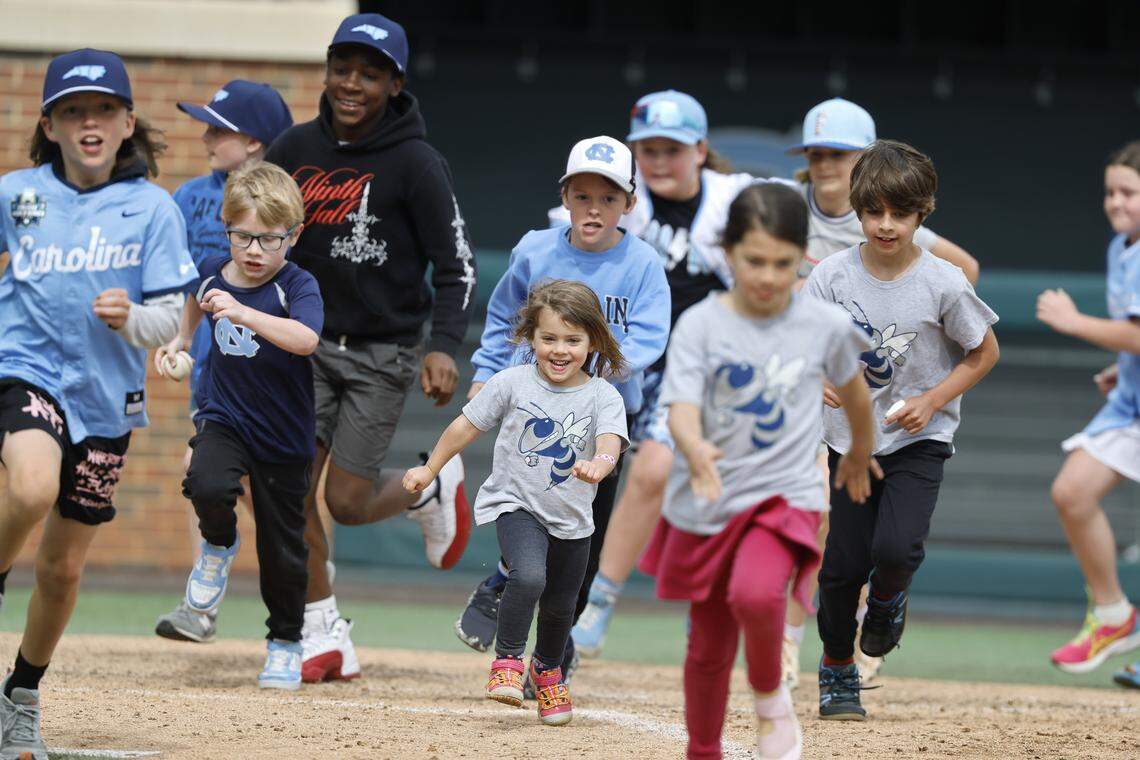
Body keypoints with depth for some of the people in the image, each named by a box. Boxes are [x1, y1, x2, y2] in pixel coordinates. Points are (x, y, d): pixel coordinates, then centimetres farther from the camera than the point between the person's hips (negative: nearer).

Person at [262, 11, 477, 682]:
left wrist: (445, 347, -22)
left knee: (348, 501, -6)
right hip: (308, 342, 4)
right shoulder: (297, 149, 2)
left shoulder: (416, 164, -11)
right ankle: (324, 634, 8)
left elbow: (457, 266, -10)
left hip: (383, 353, -4)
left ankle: (433, 488, 28)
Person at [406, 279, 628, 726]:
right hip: (515, 505, -2)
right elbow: (467, 426, 3)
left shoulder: (603, 396, -9)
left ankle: (547, 670, 46)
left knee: (560, 606, 17)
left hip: (571, 519, 2)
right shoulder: (512, 383, -8)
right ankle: (507, 662, -12)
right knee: (528, 576, -30)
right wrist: (429, 470, 9)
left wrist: (598, 465, -49)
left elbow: (610, 442, -26)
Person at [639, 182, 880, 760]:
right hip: (707, 503, 1)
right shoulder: (700, 325, -10)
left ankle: (770, 696, -3)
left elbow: (852, 388, 15)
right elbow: (681, 406, -22)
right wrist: (693, 448, -45)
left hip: (784, 495, -1)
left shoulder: (824, 325, -5)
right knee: (710, 647, 13)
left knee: (756, 594, -31)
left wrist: (860, 454, 32)